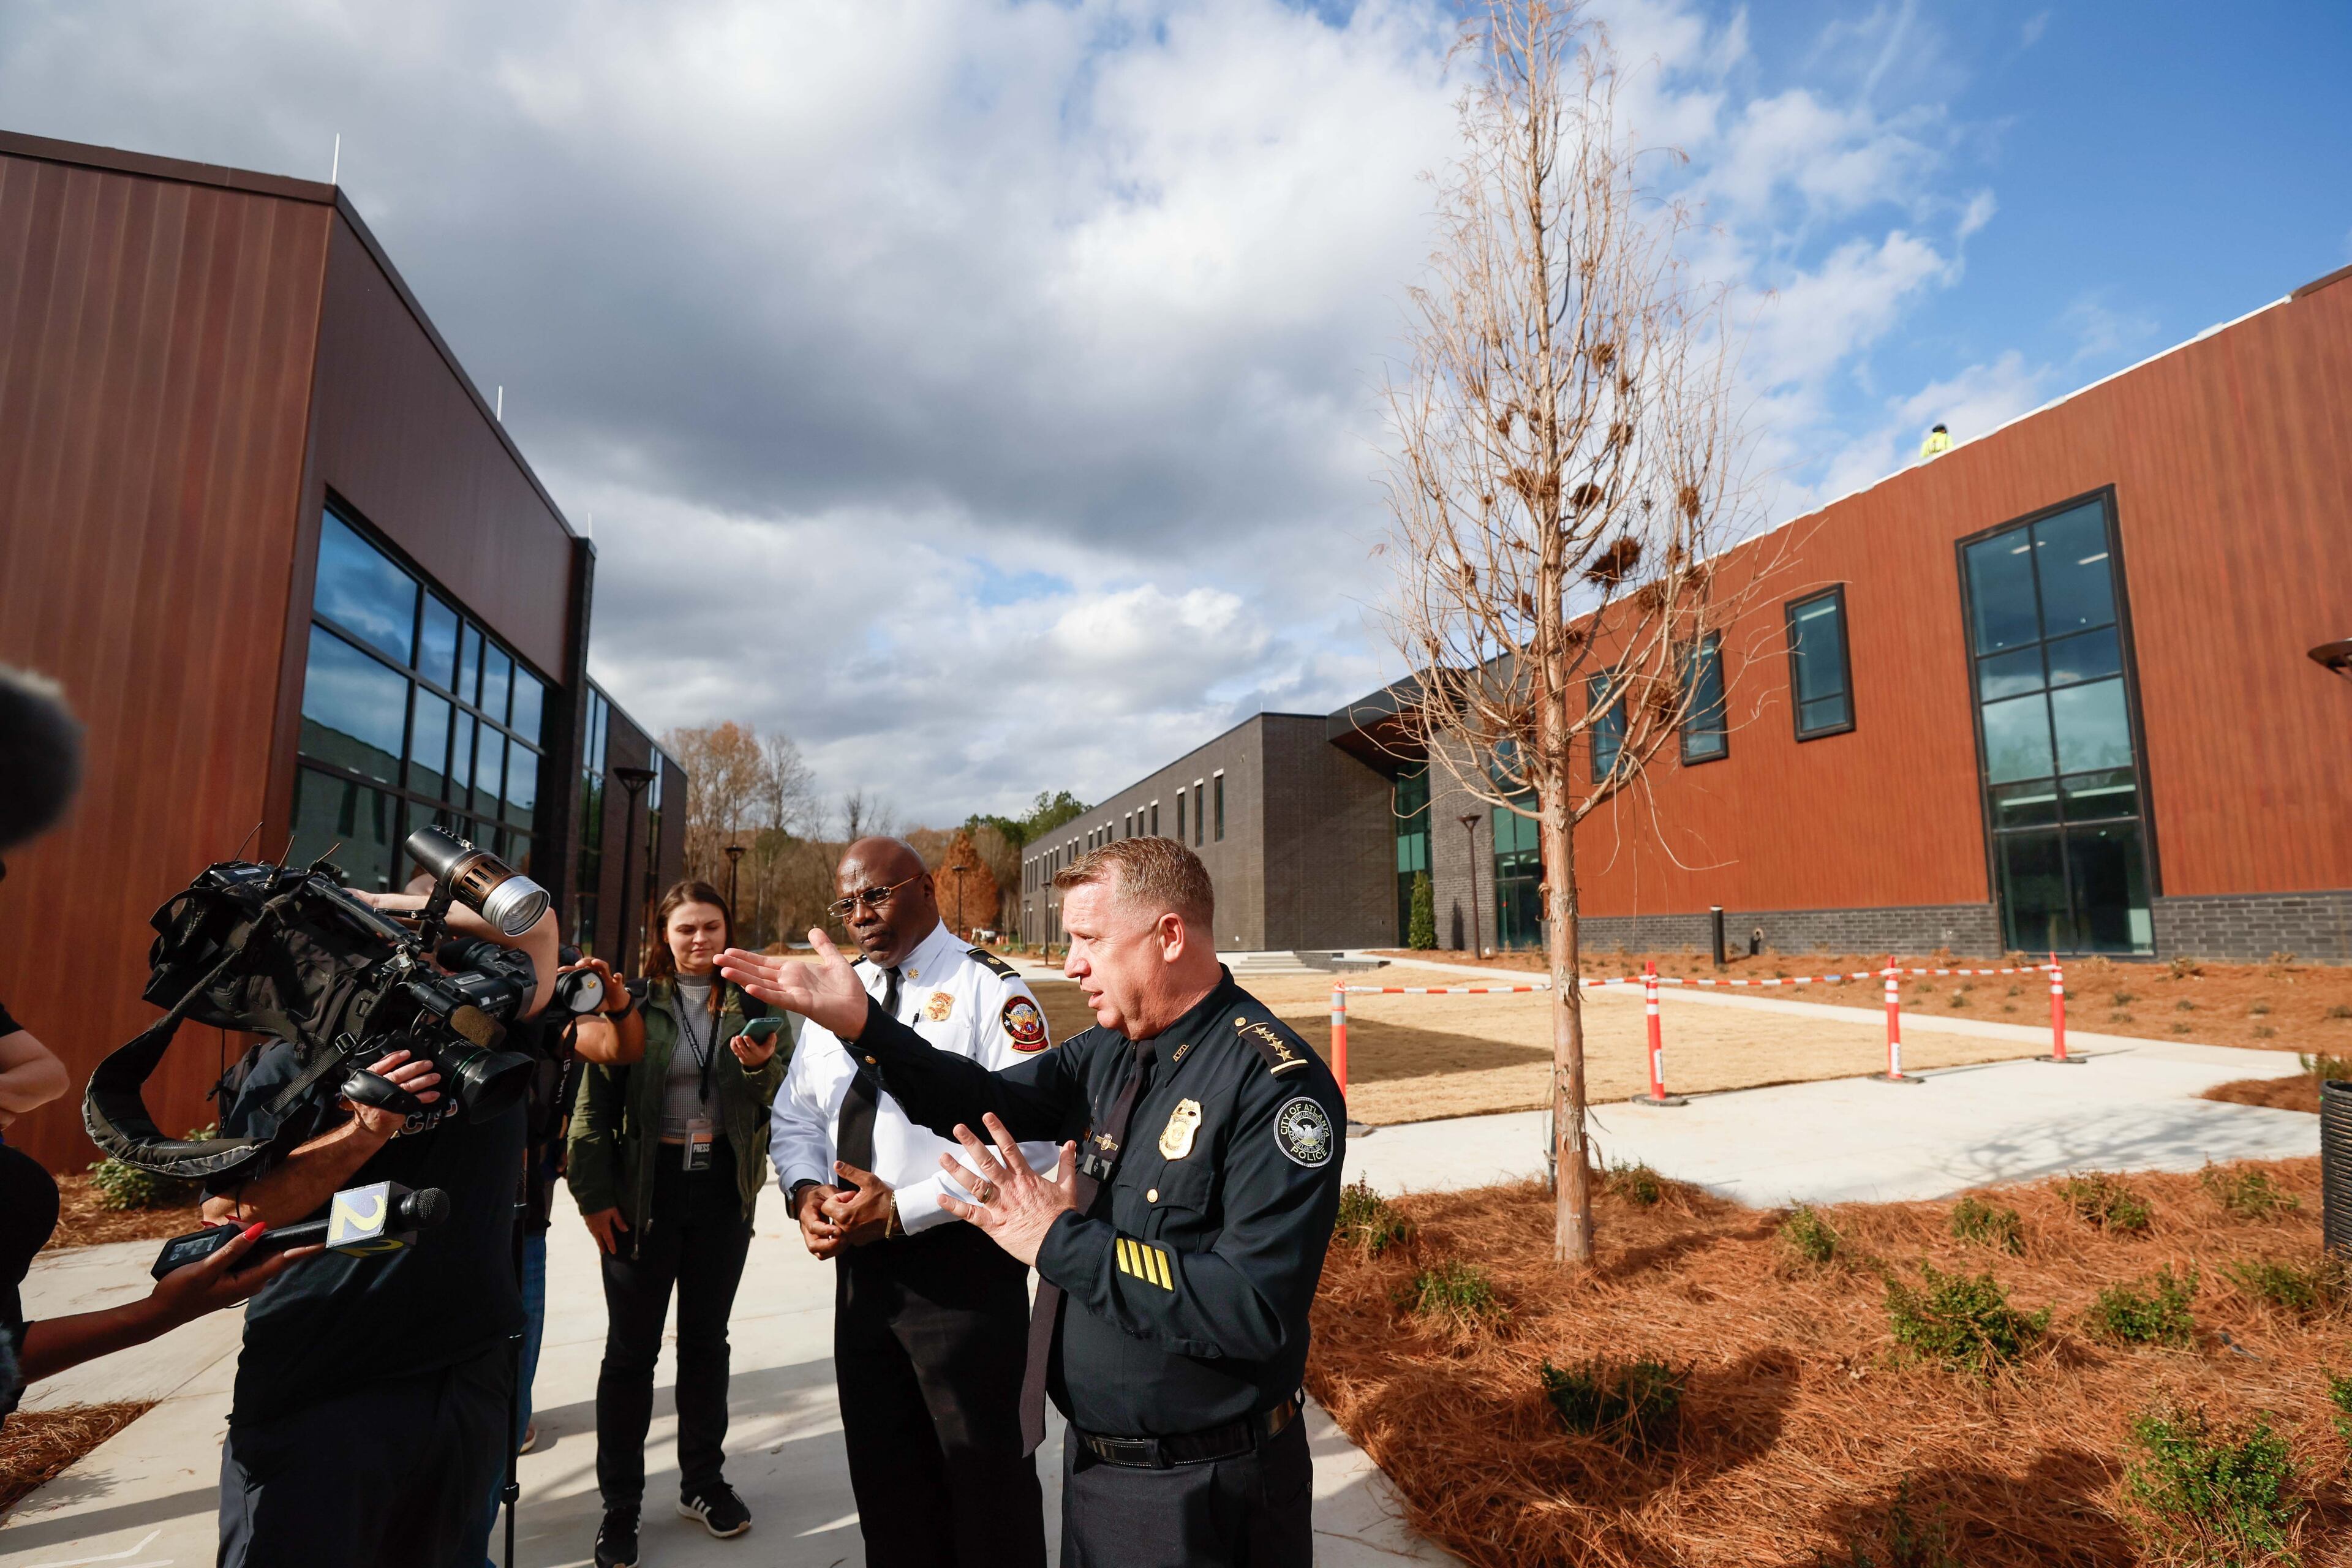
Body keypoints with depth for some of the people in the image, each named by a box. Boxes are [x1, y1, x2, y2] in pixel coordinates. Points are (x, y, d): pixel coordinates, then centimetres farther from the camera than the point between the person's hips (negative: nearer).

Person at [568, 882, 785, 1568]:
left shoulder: (749, 1004, 2)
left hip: (723, 1189, 2)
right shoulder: (635, 1002, -5)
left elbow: (776, 1097, 0)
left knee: (706, 1339, 15)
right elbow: (594, 1106, -4)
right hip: (645, 1189, -2)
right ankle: (620, 1504, 26)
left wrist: (761, 1066, -21)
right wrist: (593, 1195, -8)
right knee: (631, 1348, 9)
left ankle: (703, 1482, 32)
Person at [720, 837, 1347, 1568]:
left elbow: (1258, 1311, -30)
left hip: (1202, 1494, -7)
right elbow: (987, 1103, 4)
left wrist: (1061, 1242, -27)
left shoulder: (1275, 1083, -26)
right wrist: (862, 1024, -9)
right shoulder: (1112, 1053, -1)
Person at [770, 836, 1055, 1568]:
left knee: (985, 1473, 11)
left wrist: (902, 1210, -22)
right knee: (884, 1477, 23)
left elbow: (1026, 1143, -21)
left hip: (963, 1266, -6)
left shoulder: (989, 992, -15)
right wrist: (806, 1189, -6)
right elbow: (796, 1117, 14)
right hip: (861, 1263, 7)